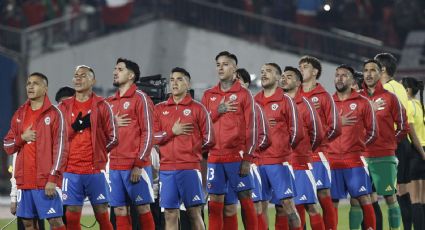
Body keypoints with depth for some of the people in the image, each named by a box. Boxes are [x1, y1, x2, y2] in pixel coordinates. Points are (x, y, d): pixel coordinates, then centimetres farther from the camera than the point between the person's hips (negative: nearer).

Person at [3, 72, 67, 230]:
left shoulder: (54, 114, -4)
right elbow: (7, 146, 15)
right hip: (24, 180, 6)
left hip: (46, 180, -6)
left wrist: (53, 178, -16)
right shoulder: (20, 114, 14)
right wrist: (22, 138, -7)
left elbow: (60, 148, -9)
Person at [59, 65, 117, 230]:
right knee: (71, 216, -2)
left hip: (96, 170, -2)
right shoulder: (64, 107, 10)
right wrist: (74, 127, -1)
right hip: (71, 171, 2)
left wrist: (97, 152, 4)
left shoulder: (102, 106, 4)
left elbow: (113, 138, 5)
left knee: (102, 215, 0)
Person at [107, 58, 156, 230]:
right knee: (120, 211, 3)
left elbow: (148, 132, -8)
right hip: (115, 167, 6)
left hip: (136, 167, -6)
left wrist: (139, 164, -14)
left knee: (143, 208, -1)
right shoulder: (110, 102, 16)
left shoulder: (140, 98, -3)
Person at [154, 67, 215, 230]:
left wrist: (191, 151, 7)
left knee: (194, 213, -2)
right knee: (170, 214, 0)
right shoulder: (160, 109, 13)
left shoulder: (197, 108, 4)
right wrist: (172, 132, -6)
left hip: (190, 168, -3)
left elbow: (208, 140, 3)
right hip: (166, 169, 3)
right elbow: (152, 137, 5)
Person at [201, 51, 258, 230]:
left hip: (237, 156, -3)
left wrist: (247, 158, -10)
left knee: (245, 199, -3)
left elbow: (251, 128, -3)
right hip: (214, 157, 3)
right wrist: (217, 111, -6)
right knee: (215, 201, 2)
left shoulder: (243, 94, 1)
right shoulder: (208, 95, 13)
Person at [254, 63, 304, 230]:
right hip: (257, 161, 4)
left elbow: (296, 131, -1)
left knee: (287, 204, -7)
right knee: (260, 206, 2)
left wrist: (284, 146, 5)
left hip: (279, 161, -4)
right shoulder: (255, 101, 14)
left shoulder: (285, 100, 1)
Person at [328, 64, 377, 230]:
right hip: (332, 160, 2)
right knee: (332, 202, 2)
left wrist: (359, 146, 2)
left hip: (355, 160, -2)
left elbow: (372, 132, 5)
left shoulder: (362, 102, 3)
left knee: (363, 199, -6)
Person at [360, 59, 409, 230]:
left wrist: (390, 143, 4)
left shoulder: (389, 98, 1)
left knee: (390, 197, -2)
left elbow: (403, 127, 5)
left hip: (385, 157, -3)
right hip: (363, 157, 3)